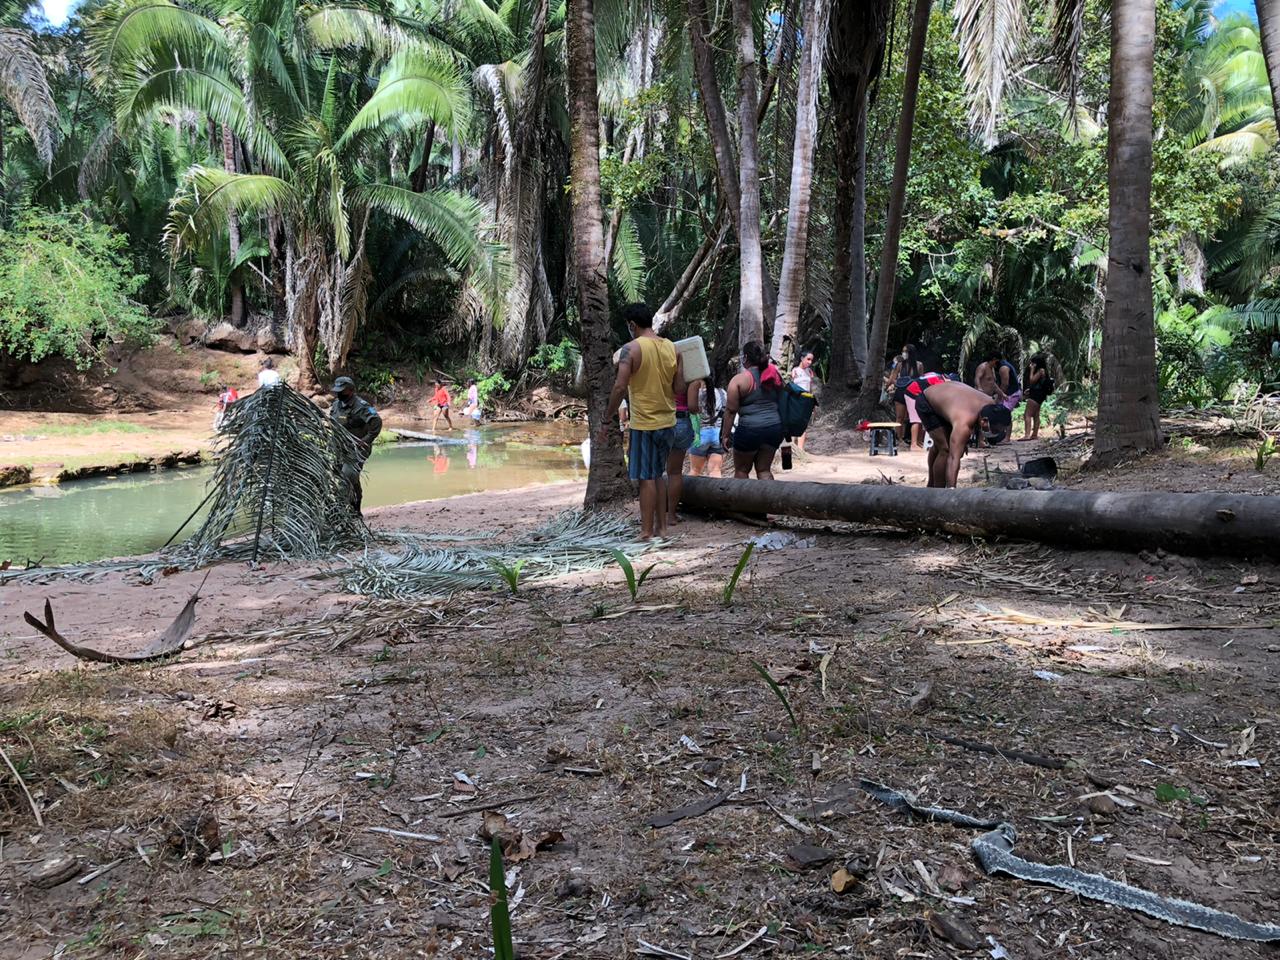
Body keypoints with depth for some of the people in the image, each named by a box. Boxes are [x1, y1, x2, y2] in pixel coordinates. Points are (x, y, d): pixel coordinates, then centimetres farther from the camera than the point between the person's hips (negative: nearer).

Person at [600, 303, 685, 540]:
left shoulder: (631, 348, -13)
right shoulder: (672, 348, 5)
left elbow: (619, 387, -19)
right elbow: (679, 389, 4)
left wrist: (606, 420, -13)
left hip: (644, 423, -6)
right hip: (667, 421, 6)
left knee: (646, 478, 1)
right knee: (658, 475, 18)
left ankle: (647, 532, 6)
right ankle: (661, 527, 22)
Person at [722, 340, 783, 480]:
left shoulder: (739, 380, -8)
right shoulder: (775, 375, 8)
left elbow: (731, 411, -9)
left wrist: (725, 435, -3)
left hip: (749, 429, -5)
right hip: (774, 428, 5)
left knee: (741, 470, 10)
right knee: (764, 470, 12)